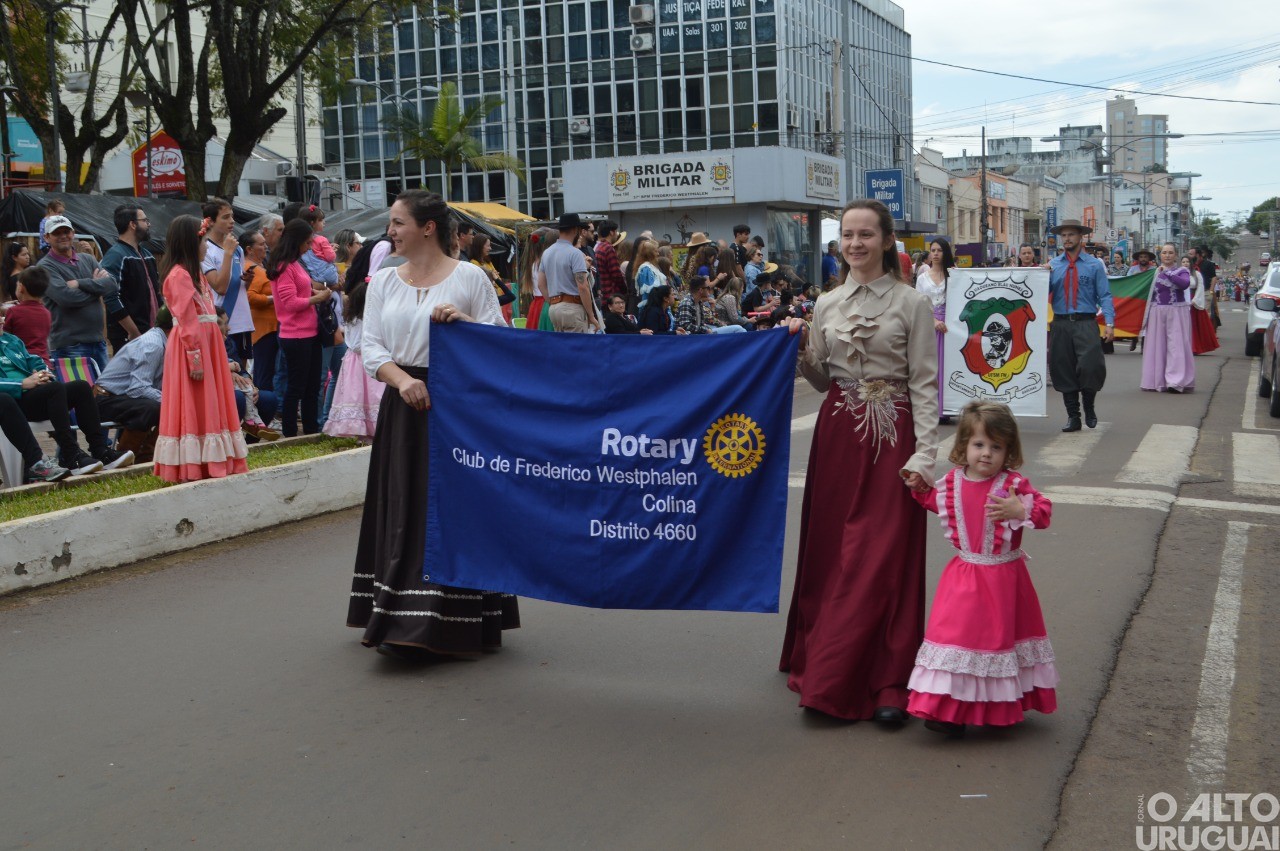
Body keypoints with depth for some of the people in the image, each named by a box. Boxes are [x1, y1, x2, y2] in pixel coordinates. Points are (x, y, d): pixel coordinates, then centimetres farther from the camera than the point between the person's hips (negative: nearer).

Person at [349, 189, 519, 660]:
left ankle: (459, 620, 6)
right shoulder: (383, 281, 11)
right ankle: (404, 622, 11)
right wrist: (402, 380, -14)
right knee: (404, 513, 4)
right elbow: (371, 346, 4)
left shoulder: (469, 277, 0)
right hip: (404, 409, 4)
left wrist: (464, 321, -17)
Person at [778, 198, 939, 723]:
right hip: (837, 435, 4)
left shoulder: (911, 304, -2)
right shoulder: (827, 305, 9)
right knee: (831, 553, 6)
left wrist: (924, 454, -14)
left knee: (886, 558, -4)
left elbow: (925, 384, -5)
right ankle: (826, 669, 18)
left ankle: (887, 684, 3)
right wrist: (802, 348, -5)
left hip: (890, 435, -4)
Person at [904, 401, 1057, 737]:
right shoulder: (952, 482, 2)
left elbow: (1044, 510, -17)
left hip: (1002, 578, -3)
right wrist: (918, 487, 7)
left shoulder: (1013, 484, -12)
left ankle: (1000, 708, 24)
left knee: (998, 633, 8)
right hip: (963, 577, 3)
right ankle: (950, 709, 8)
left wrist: (1020, 511, -33)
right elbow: (934, 499, 23)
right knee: (954, 632, 0)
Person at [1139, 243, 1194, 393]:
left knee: (1176, 345, -7)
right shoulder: (1156, 272, 10)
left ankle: (1176, 382, -9)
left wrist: (1167, 273, -21)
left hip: (1176, 313, -3)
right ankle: (1157, 381, 12)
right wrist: (1148, 315, 10)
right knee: (1157, 346, 5)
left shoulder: (1182, 271, 2)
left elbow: (1185, 284, -20)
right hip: (1157, 313, 3)